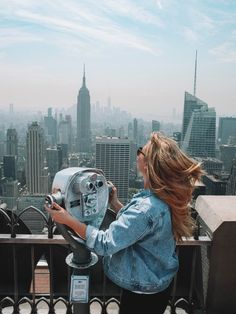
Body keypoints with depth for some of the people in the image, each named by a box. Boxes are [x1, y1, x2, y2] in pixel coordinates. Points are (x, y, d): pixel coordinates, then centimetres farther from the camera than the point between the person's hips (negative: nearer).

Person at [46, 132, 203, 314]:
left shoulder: (146, 208, -35)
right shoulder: (165, 198, -6)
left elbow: (105, 244, -31)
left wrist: (68, 220, -26)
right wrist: (115, 204, 5)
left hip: (143, 290, -8)